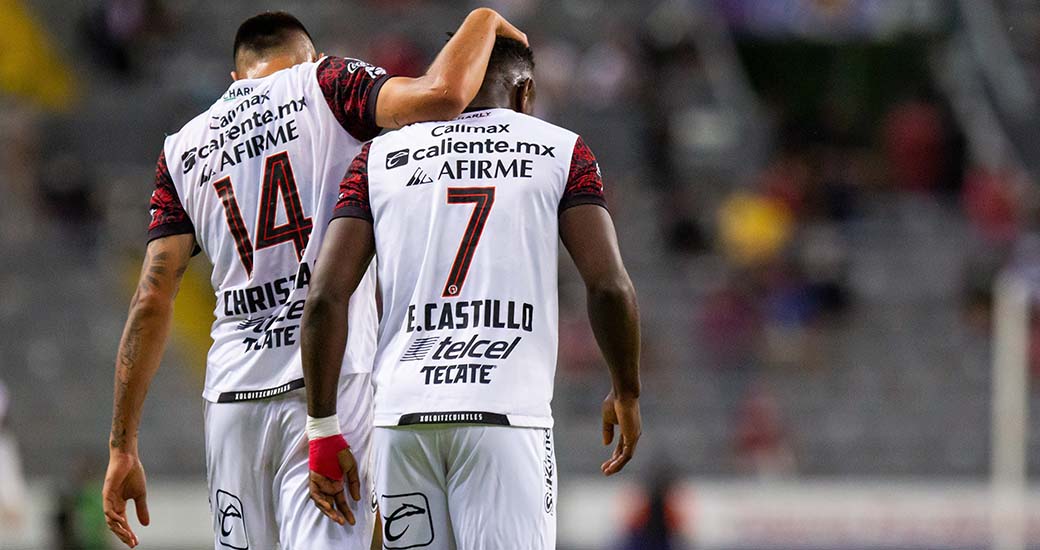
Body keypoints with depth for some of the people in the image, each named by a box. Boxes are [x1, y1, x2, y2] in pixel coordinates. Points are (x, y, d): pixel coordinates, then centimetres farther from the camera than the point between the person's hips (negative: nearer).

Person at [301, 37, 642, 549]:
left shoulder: (379, 157, 12)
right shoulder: (560, 151, 8)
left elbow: (325, 298, 3)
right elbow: (609, 287, -1)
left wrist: (324, 429, 8)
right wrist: (626, 394, 14)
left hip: (403, 415, 3)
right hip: (507, 415, -3)